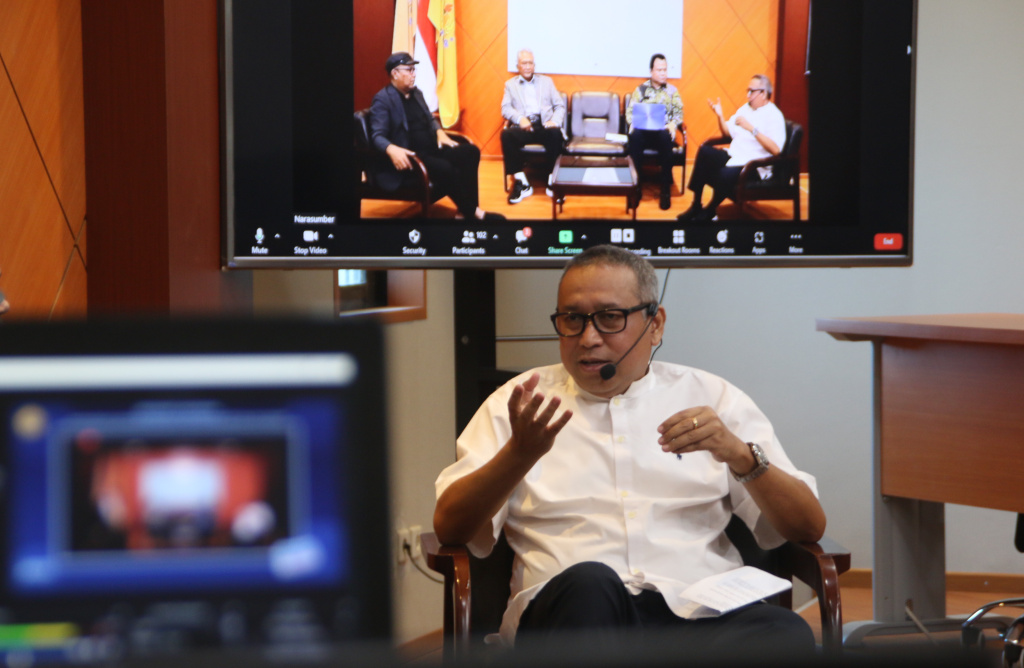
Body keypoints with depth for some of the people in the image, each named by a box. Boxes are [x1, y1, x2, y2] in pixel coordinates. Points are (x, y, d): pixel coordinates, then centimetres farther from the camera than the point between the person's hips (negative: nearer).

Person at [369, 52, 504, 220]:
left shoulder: (416, 93, 16)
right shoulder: (382, 99, -9)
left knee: (471, 152, -11)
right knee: (445, 168, -34)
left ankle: (466, 210, -18)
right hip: (409, 156, -9)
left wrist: (440, 132, 4)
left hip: (430, 148, 9)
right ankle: (472, 212, -18)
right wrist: (392, 150, -40)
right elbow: (377, 136, -18)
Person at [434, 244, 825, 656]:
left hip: (697, 613, 1)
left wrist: (739, 455, -5)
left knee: (786, 636, -35)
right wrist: (519, 454, -11)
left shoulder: (711, 397, 20)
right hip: (566, 612, -1)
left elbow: (808, 527, 13)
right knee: (589, 584, -40)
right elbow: (449, 528, 6)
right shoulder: (518, 403, 20)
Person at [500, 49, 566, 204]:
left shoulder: (546, 81, 23)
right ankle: (521, 182, -27)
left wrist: (555, 121, -7)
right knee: (506, 135, -34)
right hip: (523, 127, 0)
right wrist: (520, 118, -15)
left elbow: (560, 106, 16)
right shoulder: (510, 84, 21)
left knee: (556, 134, -36)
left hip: (544, 125, 0)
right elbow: (506, 108, 7)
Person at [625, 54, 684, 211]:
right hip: (643, 131, 0)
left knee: (665, 137, -39)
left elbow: (679, 113, 9)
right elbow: (630, 111, 10)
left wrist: (673, 124, -13)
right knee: (635, 136, -38)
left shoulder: (672, 90, 17)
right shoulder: (641, 89, 16)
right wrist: (633, 123, -12)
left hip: (663, 131, 0)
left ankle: (666, 189, -35)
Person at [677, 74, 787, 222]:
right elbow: (728, 132, 24)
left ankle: (710, 210, -6)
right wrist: (720, 116, 4)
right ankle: (696, 205, -15)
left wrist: (751, 129, -27)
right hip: (734, 157, 8)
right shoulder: (745, 108, 16)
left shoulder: (774, 116, -9)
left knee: (726, 174, -36)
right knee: (705, 152, -17)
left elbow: (776, 149, -22)